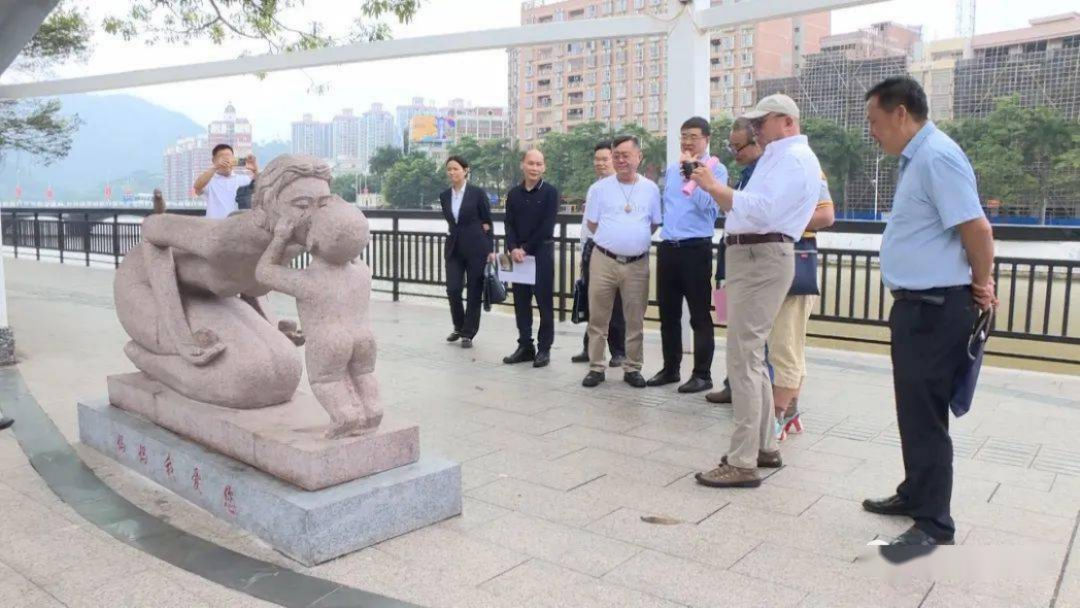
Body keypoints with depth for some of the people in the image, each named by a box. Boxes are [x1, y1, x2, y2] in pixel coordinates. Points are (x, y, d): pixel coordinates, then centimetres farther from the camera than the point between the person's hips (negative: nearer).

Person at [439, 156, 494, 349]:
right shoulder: (444, 196, 6)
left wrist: (490, 250, -6)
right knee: (452, 290, -2)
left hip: (476, 248, -3)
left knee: (474, 292, 1)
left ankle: (468, 333, 13)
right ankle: (459, 327, 23)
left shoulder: (478, 193, -6)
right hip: (454, 248, 4)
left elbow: (488, 223, -3)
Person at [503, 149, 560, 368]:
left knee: (544, 301, 0)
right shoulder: (513, 193, 10)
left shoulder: (550, 192, -3)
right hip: (518, 253, 5)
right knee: (521, 301, 7)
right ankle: (525, 346, 16)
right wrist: (513, 248, -12)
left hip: (542, 252, -4)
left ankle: (544, 348, 7)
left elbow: (547, 226, -11)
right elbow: (509, 224, 5)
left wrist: (526, 249, -13)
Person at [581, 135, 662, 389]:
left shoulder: (651, 189, 4)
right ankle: (596, 368, 13)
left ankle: (632, 369, 18)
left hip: (637, 263, 1)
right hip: (604, 260, -1)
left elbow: (656, 224, 12)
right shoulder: (599, 188, 1)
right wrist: (613, 238, 9)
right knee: (598, 318, 3)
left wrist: (634, 239, 9)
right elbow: (592, 224, 8)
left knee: (635, 320, 7)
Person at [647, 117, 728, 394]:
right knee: (668, 313, 12)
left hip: (695, 249, -6)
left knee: (699, 315, -1)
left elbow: (708, 205, -18)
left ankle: (702, 374, 7)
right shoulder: (671, 170, 16)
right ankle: (670, 369, 23)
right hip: (667, 248, 6)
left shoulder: (716, 169, -4)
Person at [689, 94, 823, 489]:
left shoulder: (794, 158, -9)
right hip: (750, 256, 11)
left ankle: (743, 463, -10)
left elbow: (763, 209, -24)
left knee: (743, 360, -13)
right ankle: (765, 446, 25)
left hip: (761, 258, -11)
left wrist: (714, 187, -20)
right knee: (751, 357, 15)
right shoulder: (778, 158, 25)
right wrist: (715, 189, 11)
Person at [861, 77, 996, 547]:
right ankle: (916, 494, 34)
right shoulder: (916, 158, 14)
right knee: (914, 407, 19)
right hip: (917, 304, 10)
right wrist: (976, 287, 16)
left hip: (935, 308, -10)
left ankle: (933, 524, 7)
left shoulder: (937, 157, -18)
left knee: (925, 414, -4)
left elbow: (978, 230, -22)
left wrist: (981, 287, -7)